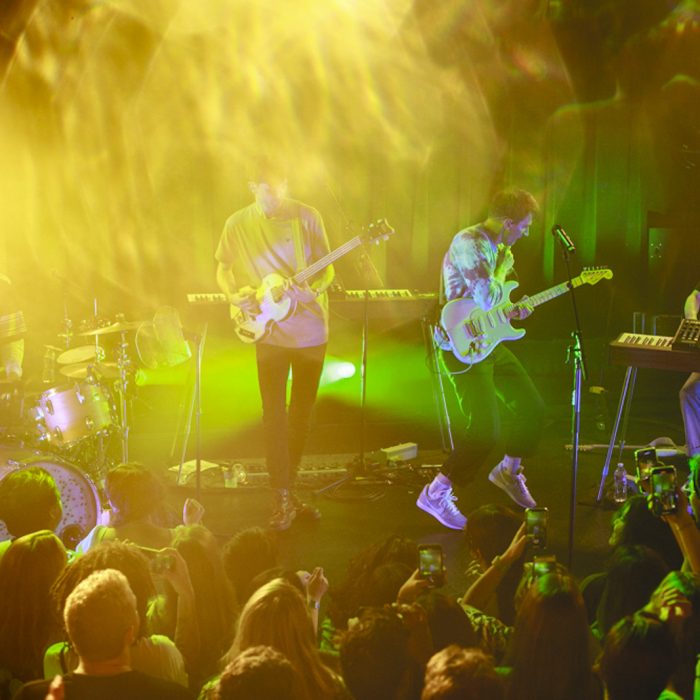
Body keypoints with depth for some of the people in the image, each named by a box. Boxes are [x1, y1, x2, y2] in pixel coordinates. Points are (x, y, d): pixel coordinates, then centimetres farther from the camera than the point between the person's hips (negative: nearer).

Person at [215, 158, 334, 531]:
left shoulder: (306, 217, -4)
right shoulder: (237, 225, -1)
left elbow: (327, 268, 0)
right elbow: (222, 270, 10)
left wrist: (313, 290, -20)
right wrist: (235, 295, -10)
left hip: (309, 328, 1)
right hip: (270, 332, -1)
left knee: (302, 412, 10)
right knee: (274, 414, -6)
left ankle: (288, 484, 25)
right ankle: (284, 498, -3)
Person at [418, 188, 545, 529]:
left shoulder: (495, 246, 10)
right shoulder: (468, 243, -20)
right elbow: (488, 299, -27)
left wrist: (514, 309, 4)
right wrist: (504, 267, -13)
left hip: (489, 343, 10)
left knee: (532, 406, 14)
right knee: (486, 428, -16)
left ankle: (508, 471, 36)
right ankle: (437, 494, -5)